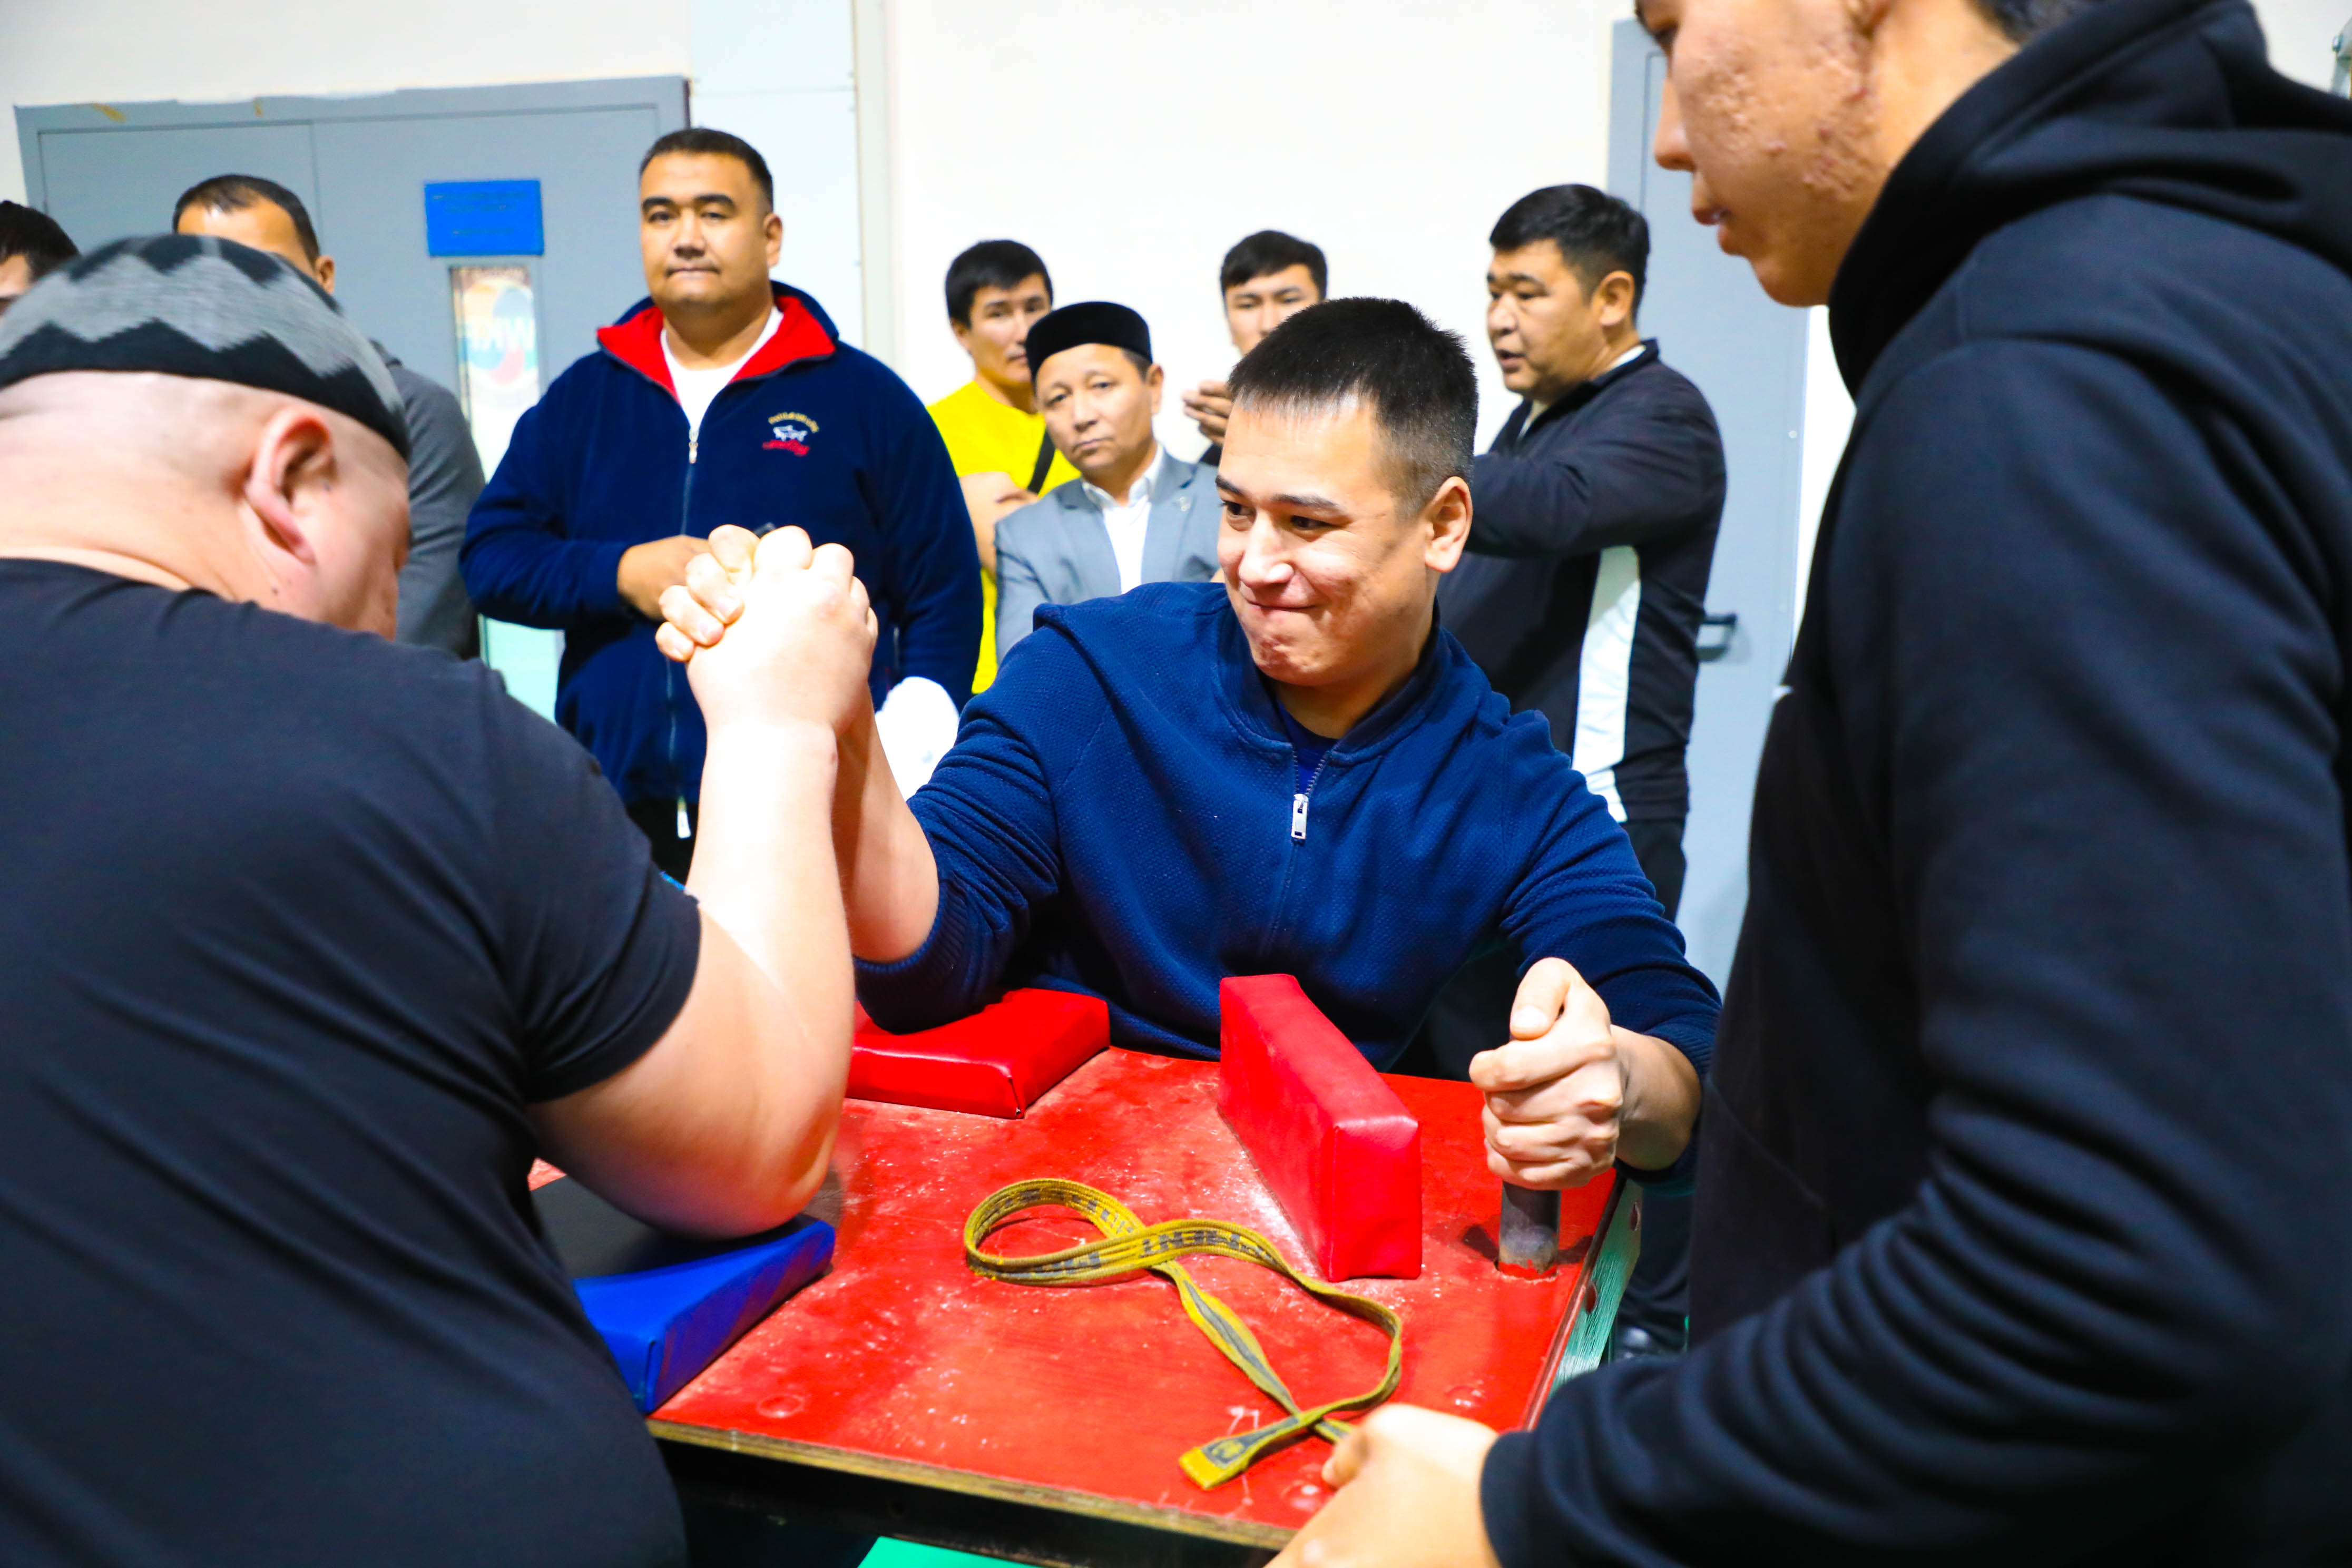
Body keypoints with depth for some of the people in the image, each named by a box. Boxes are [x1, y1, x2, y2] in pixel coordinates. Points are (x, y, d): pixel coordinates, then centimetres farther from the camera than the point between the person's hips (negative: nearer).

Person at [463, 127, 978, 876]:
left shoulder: (865, 397, 4)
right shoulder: (582, 398, 14)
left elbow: (944, 602, 2)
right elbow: (488, 555, 11)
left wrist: (898, 778, -8)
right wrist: (621, 573, -8)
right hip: (615, 816, 3)